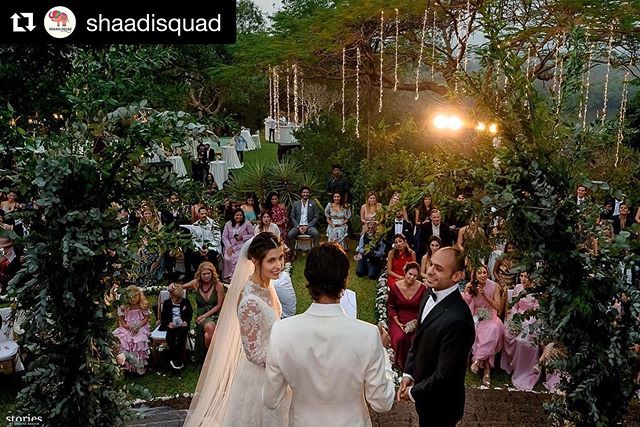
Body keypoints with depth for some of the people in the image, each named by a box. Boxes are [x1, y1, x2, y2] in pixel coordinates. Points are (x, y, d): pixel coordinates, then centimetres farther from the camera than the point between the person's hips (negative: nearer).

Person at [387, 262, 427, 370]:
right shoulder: (395, 287, -4)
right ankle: (400, 364, -2)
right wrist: (398, 322, -5)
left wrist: (418, 322, -10)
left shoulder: (422, 288, -7)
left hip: (416, 320, 0)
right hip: (399, 320, 0)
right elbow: (390, 306, 5)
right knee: (400, 338, -29)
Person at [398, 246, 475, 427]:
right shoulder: (430, 296, -5)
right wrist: (408, 373, 3)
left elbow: (445, 374, -27)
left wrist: (414, 392, -14)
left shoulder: (457, 319, -33)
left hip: (440, 405, -7)